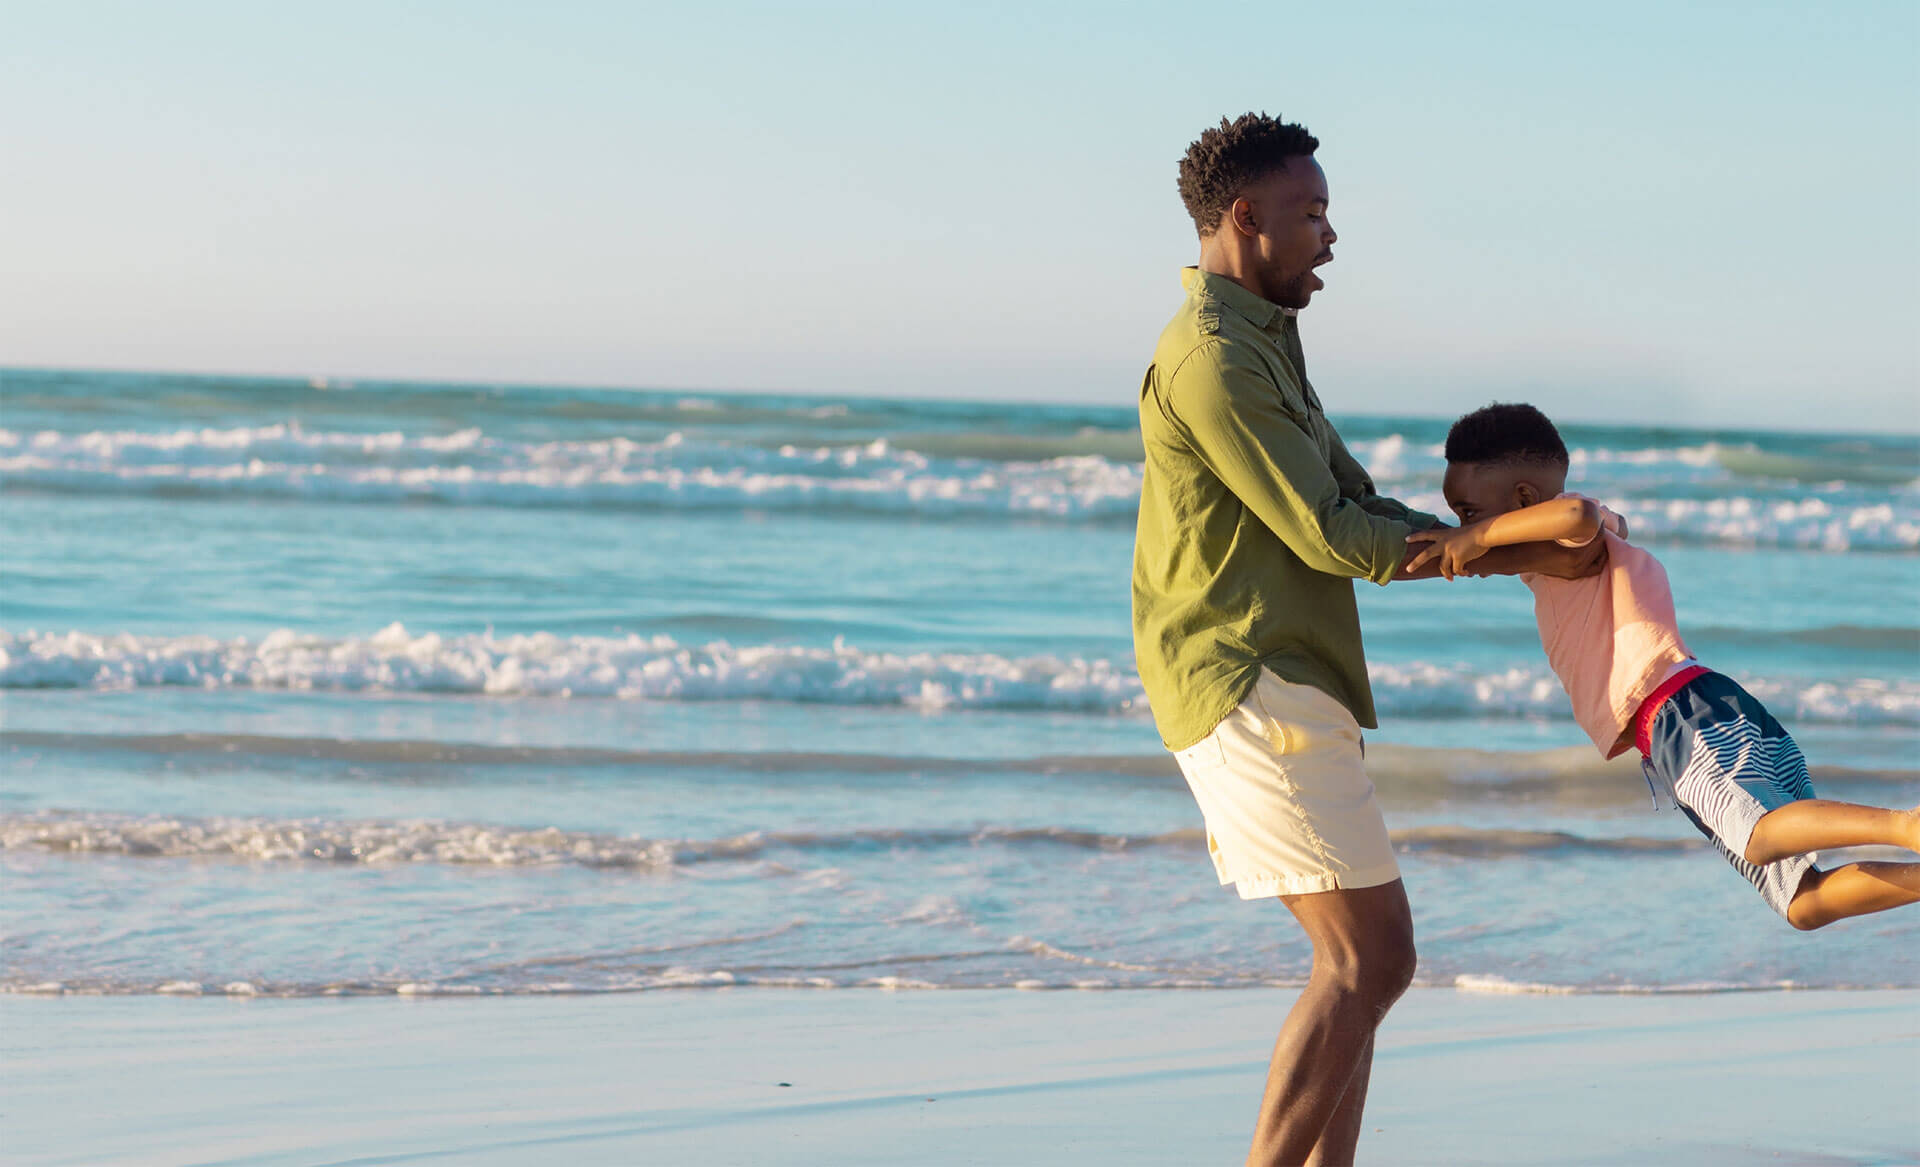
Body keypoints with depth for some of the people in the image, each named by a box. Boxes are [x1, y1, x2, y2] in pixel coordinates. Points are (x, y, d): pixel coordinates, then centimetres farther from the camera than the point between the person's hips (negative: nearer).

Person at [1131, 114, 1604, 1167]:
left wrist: (1513, 543, 12)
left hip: (1282, 695, 11)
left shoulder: (1260, 349, 21)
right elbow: (1328, 539, -15)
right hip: (1254, 694, -11)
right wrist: (1510, 553, -3)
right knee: (1369, 959, -12)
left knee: (1361, 960, 9)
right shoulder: (1213, 357, -14)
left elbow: (1358, 510, 24)